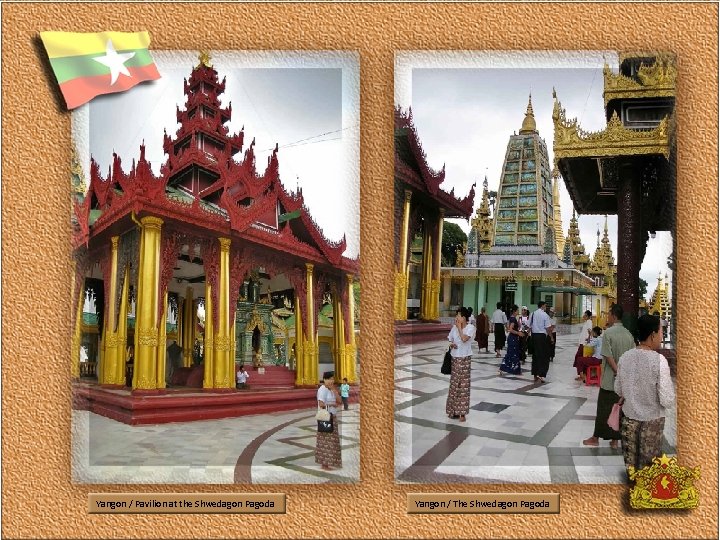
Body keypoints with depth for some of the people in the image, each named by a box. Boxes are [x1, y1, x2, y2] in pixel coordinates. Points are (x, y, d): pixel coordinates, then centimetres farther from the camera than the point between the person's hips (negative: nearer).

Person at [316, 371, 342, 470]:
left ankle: (328, 462, 21)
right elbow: (321, 404, -26)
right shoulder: (322, 390, -15)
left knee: (331, 441, 13)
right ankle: (324, 464, 1)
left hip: (332, 418, 9)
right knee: (326, 441, -5)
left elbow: (339, 401, 5)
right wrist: (332, 404, -13)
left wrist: (334, 390, -6)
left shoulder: (331, 390, 12)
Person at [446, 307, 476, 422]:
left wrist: (459, 327, -15)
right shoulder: (454, 327, 6)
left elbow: (464, 339, -24)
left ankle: (462, 412, 3)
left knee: (463, 385, -2)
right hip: (454, 358, 5)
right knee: (454, 385, 7)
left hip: (464, 359, -5)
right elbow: (449, 340, 14)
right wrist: (451, 344, -8)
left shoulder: (471, 327, -9)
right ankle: (454, 410, 17)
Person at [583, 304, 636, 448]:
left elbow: (608, 356, -18)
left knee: (603, 409, 5)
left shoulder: (608, 332, -14)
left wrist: (618, 371, -12)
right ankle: (615, 440, 16)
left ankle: (596, 438, 16)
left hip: (609, 379, -5)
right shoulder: (628, 334, 3)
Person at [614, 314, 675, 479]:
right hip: (652, 420, -4)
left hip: (629, 417, 4)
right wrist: (670, 396, 1)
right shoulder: (659, 360, -21)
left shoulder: (625, 357, -7)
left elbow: (618, 390, 4)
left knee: (631, 462, 18)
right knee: (648, 465, 13)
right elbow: (667, 401, -19)